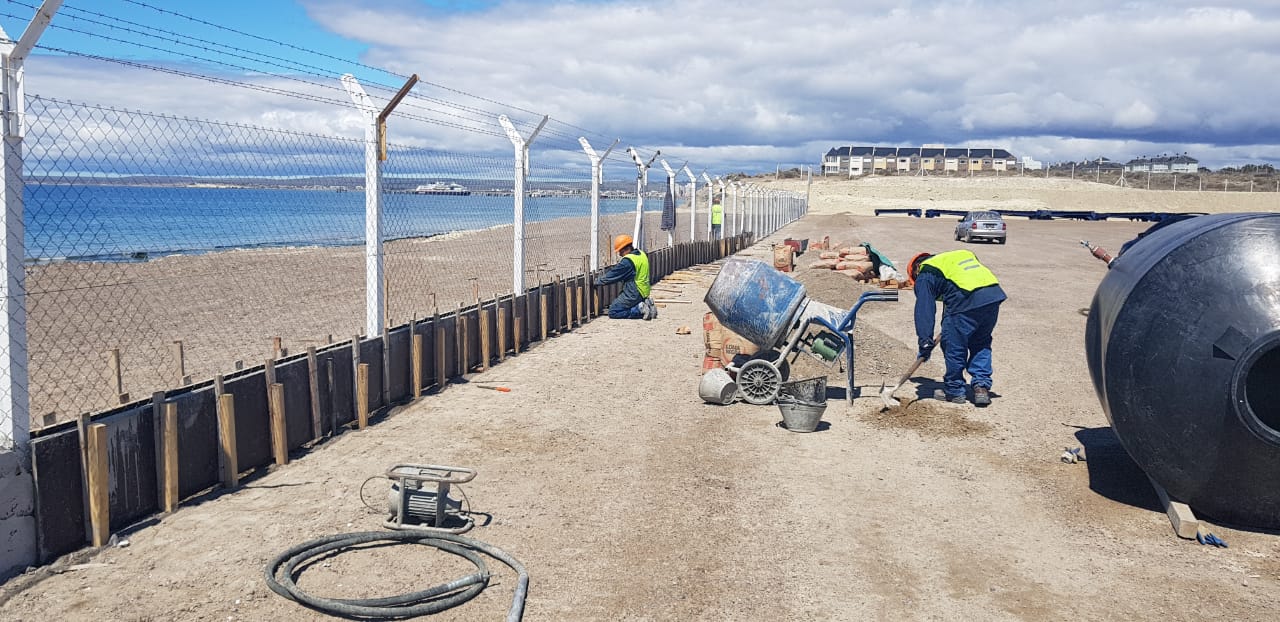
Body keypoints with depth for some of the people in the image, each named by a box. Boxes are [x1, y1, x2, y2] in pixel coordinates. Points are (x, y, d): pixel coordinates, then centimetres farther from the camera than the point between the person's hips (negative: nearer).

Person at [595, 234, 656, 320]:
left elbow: (612, 275, -14)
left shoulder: (628, 261, -21)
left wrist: (596, 281, -2)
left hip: (633, 295, -9)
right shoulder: (642, 254, 6)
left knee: (613, 312, -3)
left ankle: (640, 309, -11)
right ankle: (645, 305, 7)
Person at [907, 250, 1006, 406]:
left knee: (953, 346, 9)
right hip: (994, 294, 7)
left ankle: (955, 391, 20)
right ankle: (982, 386, 18)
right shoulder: (961, 254, 35)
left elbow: (924, 309, 3)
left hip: (966, 301, -7)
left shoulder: (925, 274, 13)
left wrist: (925, 341, 0)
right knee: (981, 344, 22)